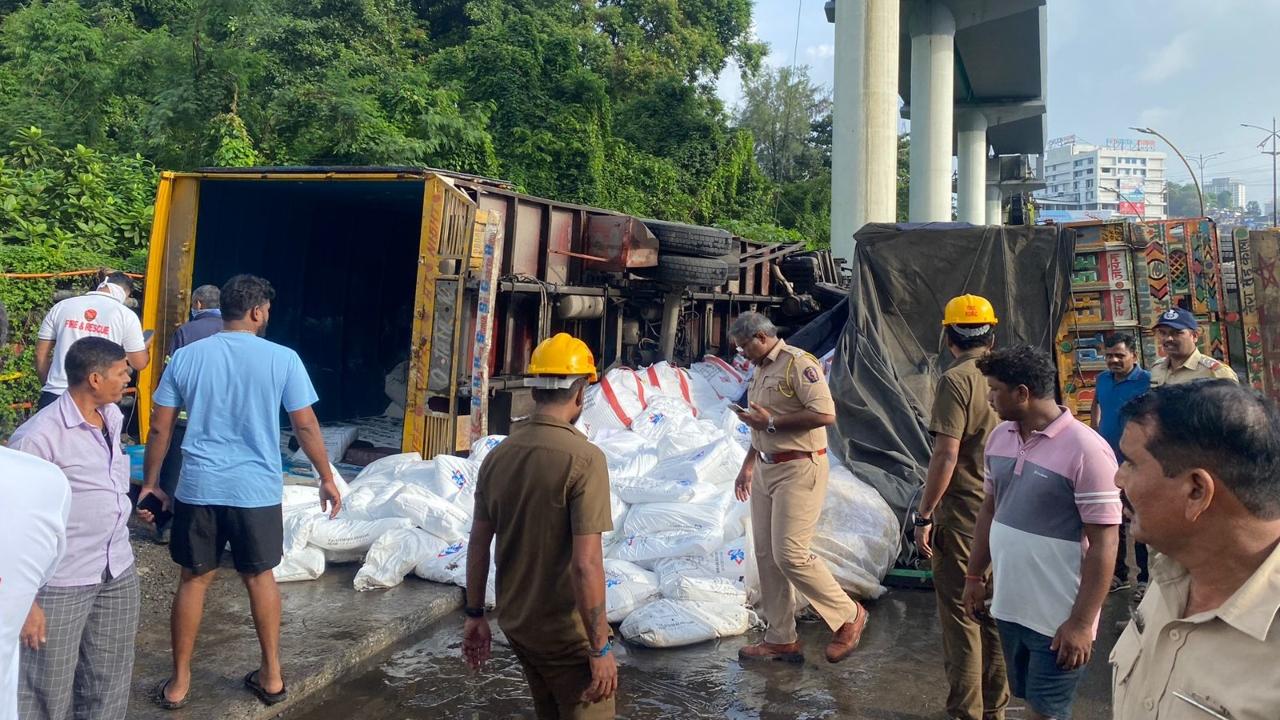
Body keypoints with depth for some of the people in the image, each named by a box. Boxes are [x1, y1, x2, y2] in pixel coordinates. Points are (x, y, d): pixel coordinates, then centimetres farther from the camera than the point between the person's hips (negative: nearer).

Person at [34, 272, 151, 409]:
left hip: (54, 397, 3)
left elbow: (40, 354, 10)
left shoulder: (61, 307, 7)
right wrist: (146, 346, 24)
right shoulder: (126, 315, -2)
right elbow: (139, 363, 3)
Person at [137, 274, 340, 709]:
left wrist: (150, 483, 16)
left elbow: (160, 428, 5)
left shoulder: (186, 357, 2)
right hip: (258, 490, -1)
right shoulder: (282, 359, -6)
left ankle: (179, 683, 25)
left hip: (199, 489, 2)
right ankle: (271, 676, 24)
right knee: (260, 577, 14)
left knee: (194, 580, 15)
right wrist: (327, 479, 7)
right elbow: (305, 426, -3)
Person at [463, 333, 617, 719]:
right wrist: (601, 647, -17)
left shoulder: (498, 455, -3)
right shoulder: (584, 458, -22)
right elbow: (586, 564, -25)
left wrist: (475, 615, 15)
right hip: (566, 631, -7)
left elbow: (478, 544, 4)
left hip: (514, 621, 7)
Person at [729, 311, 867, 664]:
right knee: (766, 554, 9)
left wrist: (771, 423, -19)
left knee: (790, 554, -12)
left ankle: (848, 616, 9)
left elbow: (825, 413, -24)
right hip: (766, 470, 9)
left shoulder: (799, 363, -13)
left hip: (799, 470, -9)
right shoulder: (761, 371, 16)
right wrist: (748, 466, 23)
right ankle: (781, 639, 19)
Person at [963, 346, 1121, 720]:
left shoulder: (1085, 450, -19)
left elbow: (1103, 543, -18)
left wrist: (1082, 623, -18)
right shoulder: (999, 437, 3)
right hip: (1009, 606, 6)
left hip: (1058, 619, -6)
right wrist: (975, 576, 13)